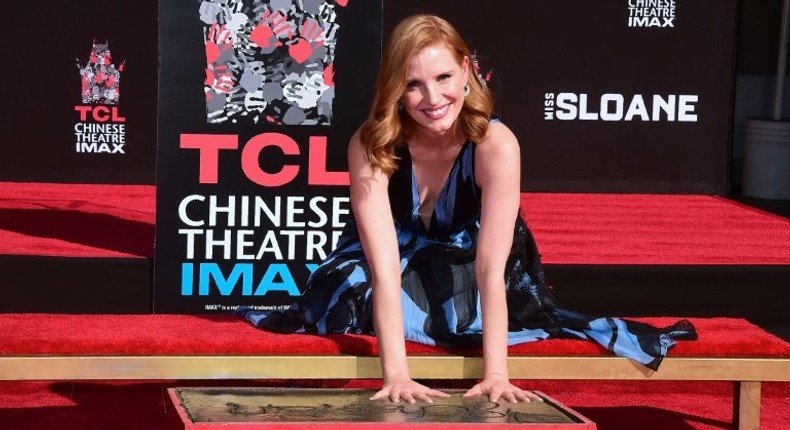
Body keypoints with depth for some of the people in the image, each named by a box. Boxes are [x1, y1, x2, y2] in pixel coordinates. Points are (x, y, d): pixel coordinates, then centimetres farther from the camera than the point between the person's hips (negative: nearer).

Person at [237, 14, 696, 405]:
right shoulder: (371, 145, -28)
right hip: (400, 271, 1)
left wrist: (496, 375, -43)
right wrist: (396, 375, -48)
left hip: (463, 271, 0)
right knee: (357, 292, -30)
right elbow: (385, 265, -37)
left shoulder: (496, 145, -30)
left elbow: (491, 268, -34)